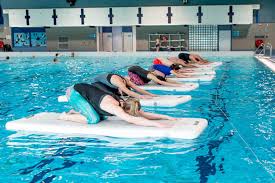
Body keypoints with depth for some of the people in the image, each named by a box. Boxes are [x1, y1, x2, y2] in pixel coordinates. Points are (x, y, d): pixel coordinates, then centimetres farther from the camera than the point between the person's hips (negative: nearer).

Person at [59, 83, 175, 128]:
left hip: (85, 89, 8)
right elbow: (133, 120, -46)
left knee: (102, 117, 6)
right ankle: (66, 117, 2)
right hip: (75, 92, -8)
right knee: (94, 119, -19)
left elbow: (144, 114, -7)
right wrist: (157, 124, -50)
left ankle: (74, 112, 20)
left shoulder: (123, 104, -10)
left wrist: (167, 117, -14)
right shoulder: (113, 107, -33)